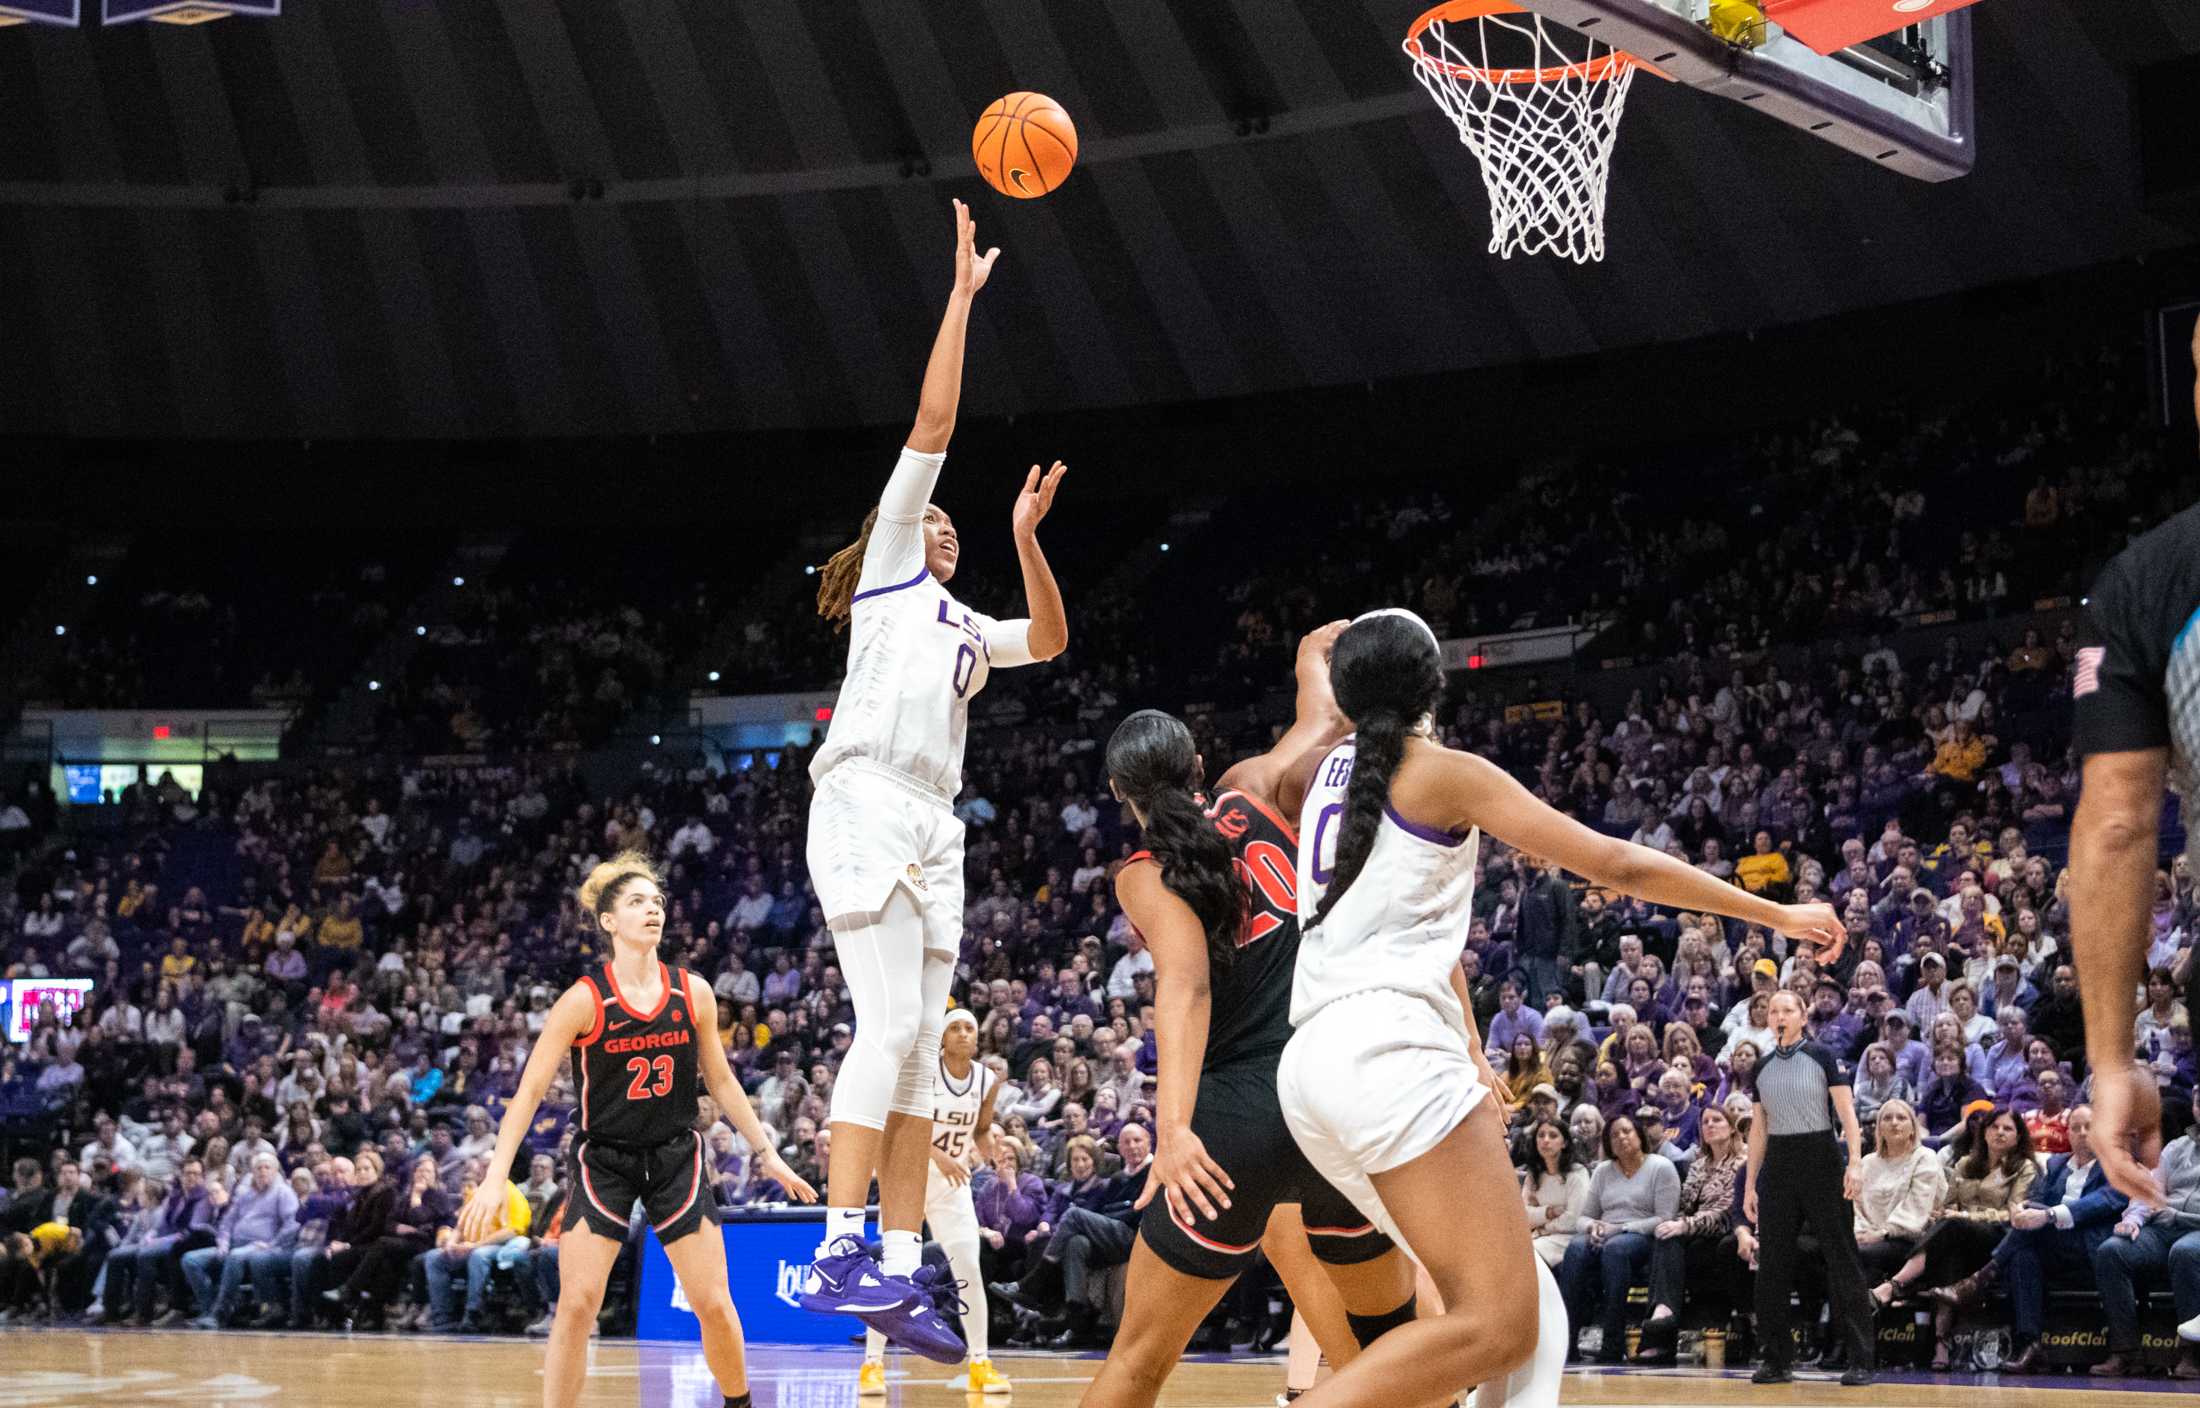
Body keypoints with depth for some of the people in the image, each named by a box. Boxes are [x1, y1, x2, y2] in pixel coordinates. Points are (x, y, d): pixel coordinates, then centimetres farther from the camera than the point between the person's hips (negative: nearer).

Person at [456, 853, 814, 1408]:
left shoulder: (693, 993, -2)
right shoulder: (585, 1000, -12)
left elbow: (721, 1081, 12)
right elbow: (529, 1090, -13)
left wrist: (766, 1153, 10)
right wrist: (496, 1176, -21)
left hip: (676, 1157, 3)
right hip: (603, 1159, -3)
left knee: (714, 1304, -1)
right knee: (577, 1305, -13)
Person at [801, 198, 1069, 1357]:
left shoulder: (963, 628, 29)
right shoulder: (890, 568, 11)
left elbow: (1050, 642, 18)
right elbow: (934, 420, 6)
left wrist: (1025, 537, 10)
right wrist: (963, 291, 7)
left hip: (932, 828, 8)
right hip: (867, 804, -8)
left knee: (919, 1049, 0)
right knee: (891, 1026, -19)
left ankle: (897, 1274, -3)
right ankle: (840, 1252, -23)